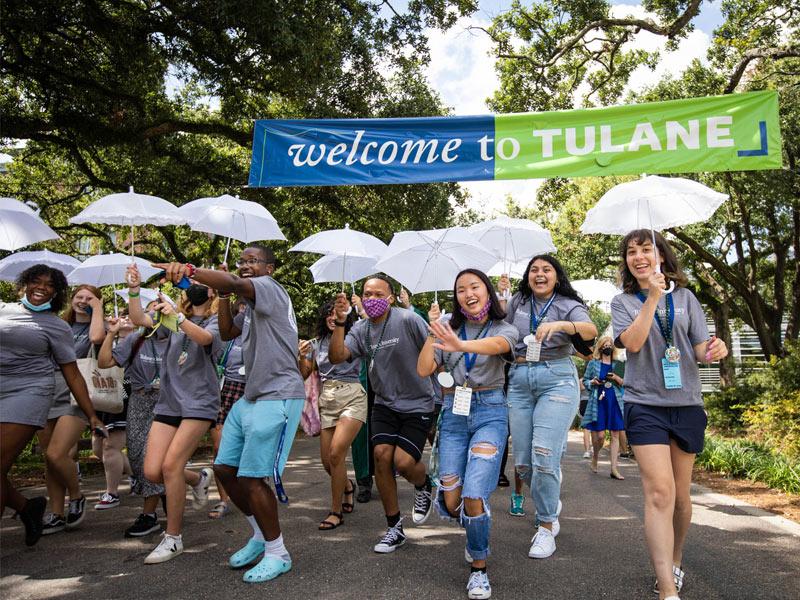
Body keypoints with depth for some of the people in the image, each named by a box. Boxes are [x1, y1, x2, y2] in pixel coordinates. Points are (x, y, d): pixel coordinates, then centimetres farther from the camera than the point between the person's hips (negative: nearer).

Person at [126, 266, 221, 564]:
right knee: (152, 471, -2)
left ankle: (173, 538, 2)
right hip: (168, 402, 5)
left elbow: (204, 338, -24)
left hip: (198, 403, -5)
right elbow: (138, 319, 0)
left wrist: (177, 316, -36)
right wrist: (134, 289, -13)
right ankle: (198, 478, 29)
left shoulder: (215, 321, 0)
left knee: (171, 465, -14)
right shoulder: (172, 317, 15)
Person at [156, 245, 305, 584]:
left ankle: (278, 553, 10)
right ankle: (261, 536, 28)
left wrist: (190, 270, -43)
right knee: (225, 469, 12)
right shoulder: (252, 306, 22)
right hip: (251, 396, 10)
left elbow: (235, 284, -29)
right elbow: (227, 333, 21)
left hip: (278, 397, -10)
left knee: (251, 477, -8)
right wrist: (223, 297, 10)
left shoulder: (269, 287, -9)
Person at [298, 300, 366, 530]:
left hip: (352, 398, -5)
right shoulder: (317, 343, 11)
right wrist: (302, 356, -5)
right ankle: (347, 485, 40)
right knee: (327, 461, 6)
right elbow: (304, 375, 14)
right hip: (327, 401, 5)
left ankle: (336, 511, -3)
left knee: (336, 453, -19)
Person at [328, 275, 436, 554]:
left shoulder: (408, 320, -15)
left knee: (403, 461, -15)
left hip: (417, 404, -4)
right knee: (381, 453, -10)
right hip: (385, 403, 4)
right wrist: (340, 322, -22)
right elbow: (336, 356, -12)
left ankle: (424, 487, 25)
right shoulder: (361, 329, 0)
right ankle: (394, 528, 8)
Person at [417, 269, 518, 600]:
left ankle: (479, 566, 9)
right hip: (453, 414, 3)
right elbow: (423, 370, -1)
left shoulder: (504, 329, 0)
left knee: (473, 496, -17)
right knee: (451, 502, 1)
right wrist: (434, 329, -11)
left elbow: (497, 344, -26)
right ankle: (476, 536, 37)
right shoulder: (450, 328, 8)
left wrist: (461, 345, -46)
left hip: (489, 413, -3)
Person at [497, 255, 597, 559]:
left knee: (544, 457, -14)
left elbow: (591, 330, -19)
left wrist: (562, 324, -38)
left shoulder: (568, 305, 1)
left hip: (557, 379, -4)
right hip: (519, 380, 4)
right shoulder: (517, 302, 13)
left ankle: (546, 528, 5)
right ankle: (551, 503, 34)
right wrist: (499, 296, 7)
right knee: (521, 462, 4)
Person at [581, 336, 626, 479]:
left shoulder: (618, 365, 12)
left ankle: (614, 469, 2)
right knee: (600, 435, -6)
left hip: (615, 402, 2)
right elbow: (585, 380, 10)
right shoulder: (593, 363, 7)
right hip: (599, 401, -2)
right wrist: (593, 382, -11)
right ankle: (595, 457, 24)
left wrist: (616, 378, -8)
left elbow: (625, 383, 11)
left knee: (615, 435, -1)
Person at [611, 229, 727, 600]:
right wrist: (652, 297, -15)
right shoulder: (623, 302, 4)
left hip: (687, 404, 3)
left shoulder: (685, 297, 9)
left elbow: (700, 347, 4)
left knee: (680, 495, 12)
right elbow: (633, 342, -12)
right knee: (659, 493, -15)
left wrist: (713, 350, -18)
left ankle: (674, 563, 35)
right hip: (645, 405, -2)